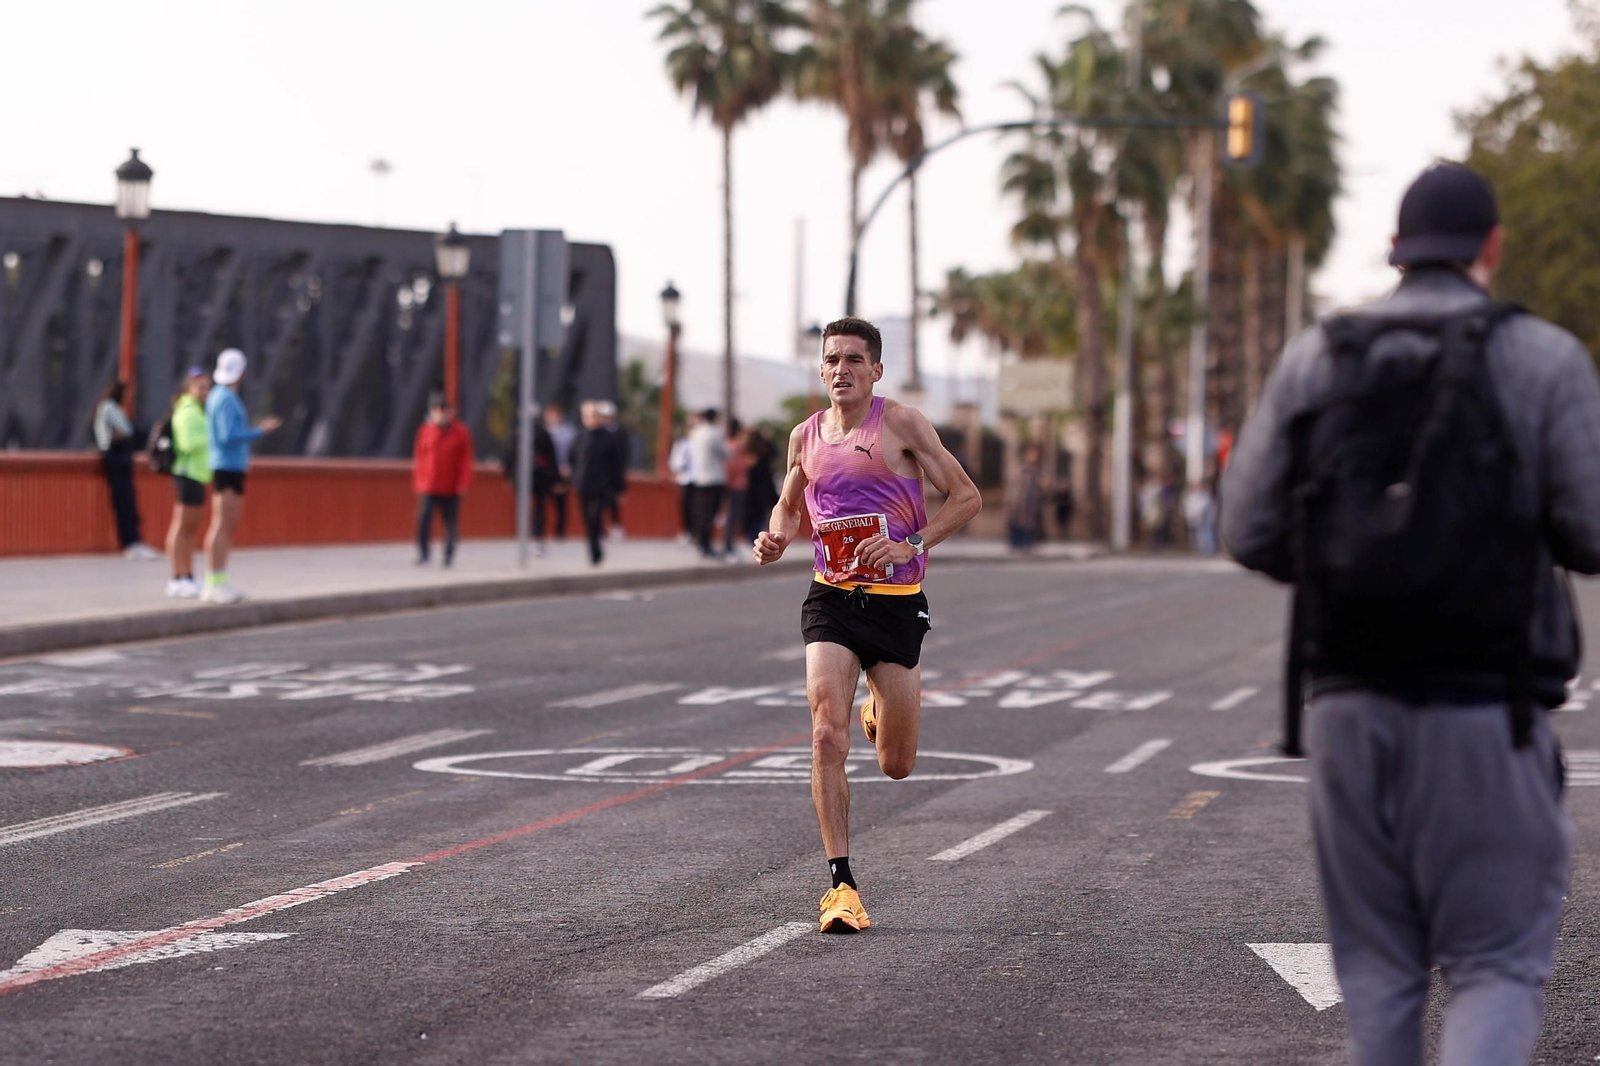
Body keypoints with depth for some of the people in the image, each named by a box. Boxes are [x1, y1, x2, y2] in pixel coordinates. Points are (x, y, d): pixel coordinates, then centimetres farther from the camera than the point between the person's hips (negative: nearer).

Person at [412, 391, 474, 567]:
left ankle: (449, 555, 19)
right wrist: (418, 481, 1)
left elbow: (466, 460, 0)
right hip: (428, 487, 0)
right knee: (424, 519, -11)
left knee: (451, 523, 6)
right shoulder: (425, 431, 2)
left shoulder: (461, 433, -1)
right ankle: (422, 554, -1)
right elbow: (418, 458, 6)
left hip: (451, 488, 0)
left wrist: (463, 483, -6)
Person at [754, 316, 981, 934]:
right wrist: (776, 539, 1)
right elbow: (789, 507, 24)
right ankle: (841, 884, -11)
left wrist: (911, 546, -18)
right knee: (827, 737, -17)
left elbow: (967, 498, -5)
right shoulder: (806, 436, 7)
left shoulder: (901, 424, -5)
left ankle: (879, 712, 45)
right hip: (830, 602, 2)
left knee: (896, 766, 7)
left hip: (897, 602, -2)